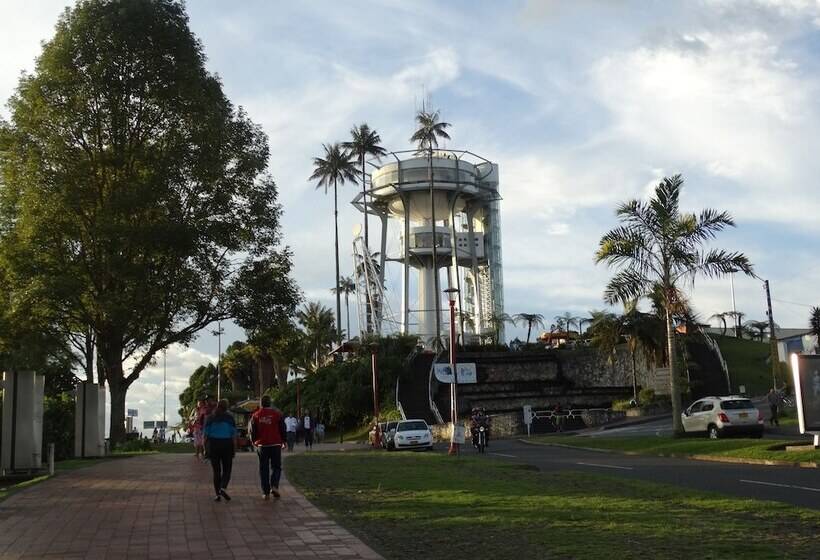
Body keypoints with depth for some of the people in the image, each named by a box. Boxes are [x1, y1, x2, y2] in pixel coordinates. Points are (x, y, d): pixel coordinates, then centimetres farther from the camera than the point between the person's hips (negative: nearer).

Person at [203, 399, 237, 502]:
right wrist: (234, 449, 3)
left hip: (213, 445, 1)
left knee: (216, 471, 8)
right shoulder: (230, 418, 0)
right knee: (227, 470, 7)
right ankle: (223, 488, -17)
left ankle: (217, 494, 6)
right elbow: (234, 435, -3)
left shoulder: (210, 418, 3)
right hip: (227, 446, -1)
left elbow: (206, 434, 0)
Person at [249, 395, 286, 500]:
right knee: (276, 467, 10)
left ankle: (266, 492, 4)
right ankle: (274, 486, -11)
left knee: (263, 468, 7)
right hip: (275, 444, -1)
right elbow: (282, 429, 1)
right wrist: (283, 441, 13)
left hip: (261, 445, 1)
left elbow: (252, 431, 7)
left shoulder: (256, 415, 1)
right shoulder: (277, 414, -4)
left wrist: (254, 441, 24)